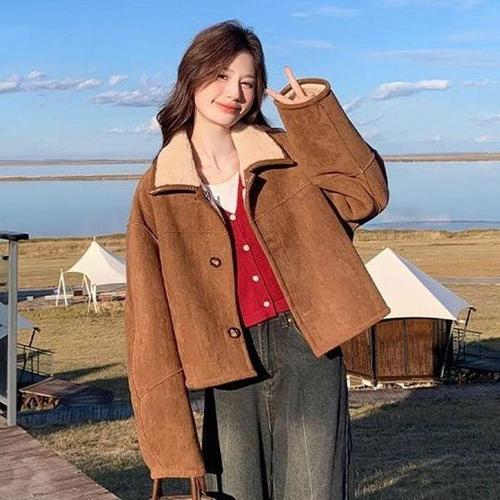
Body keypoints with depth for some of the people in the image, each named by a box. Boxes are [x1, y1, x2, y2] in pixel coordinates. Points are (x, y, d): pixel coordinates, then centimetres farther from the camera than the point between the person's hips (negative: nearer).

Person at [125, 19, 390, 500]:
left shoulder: (288, 155, 7)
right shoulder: (158, 192, 3)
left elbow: (363, 196, -5)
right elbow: (149, 315, 0)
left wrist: (315, 113, -9)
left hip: (305, 347, 0)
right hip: (230, 363, 1)